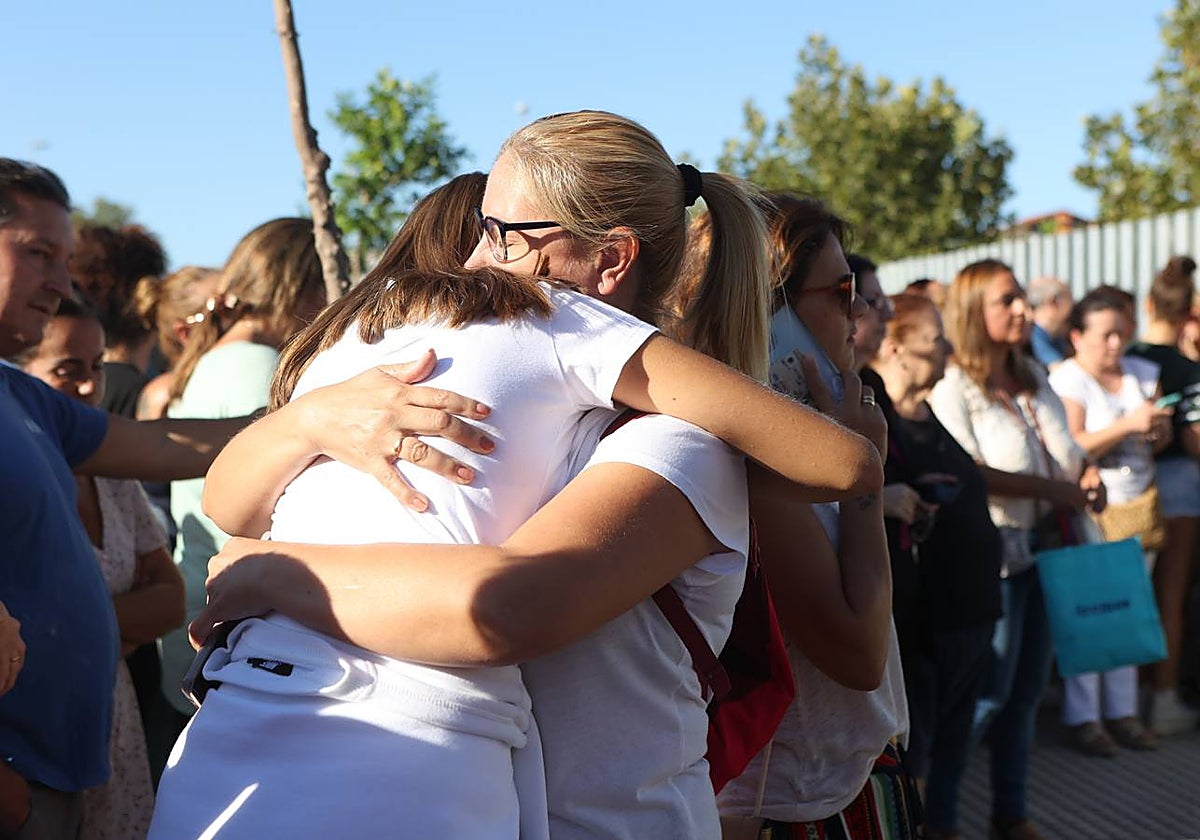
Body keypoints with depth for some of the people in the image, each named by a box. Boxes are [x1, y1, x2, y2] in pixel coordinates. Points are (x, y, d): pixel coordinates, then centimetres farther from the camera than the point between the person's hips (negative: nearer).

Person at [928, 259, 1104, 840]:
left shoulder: (1033, 379, 11)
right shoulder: (953, 387, -13)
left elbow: (1065, 452, 19)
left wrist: (1085, 477, -2)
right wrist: (1048, 488, -20)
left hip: (1040, 545, 8)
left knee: (1028, 686, 14)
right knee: (989, 690, -2)